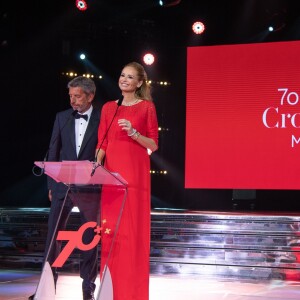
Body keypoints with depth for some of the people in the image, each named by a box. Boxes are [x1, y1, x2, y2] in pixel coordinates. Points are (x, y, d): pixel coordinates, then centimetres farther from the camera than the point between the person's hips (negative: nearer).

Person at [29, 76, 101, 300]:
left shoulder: (103, 120, -3)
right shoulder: (62, 117, 7)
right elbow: (54, 152, 8)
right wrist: (51, 184, 4)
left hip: (90, 187, -2)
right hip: (63, 185, 3)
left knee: (90, 237, 6)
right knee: (54, 234, 1)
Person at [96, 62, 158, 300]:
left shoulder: (146, 107, 3)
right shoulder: (109, 108, 14)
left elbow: (154, 145, 2)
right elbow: (102, 143, 10)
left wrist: (133, 133, -14)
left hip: (135, 173, -4)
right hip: (111, 172, 4)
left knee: (134, 230, -4)